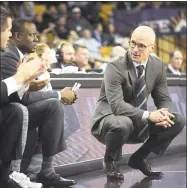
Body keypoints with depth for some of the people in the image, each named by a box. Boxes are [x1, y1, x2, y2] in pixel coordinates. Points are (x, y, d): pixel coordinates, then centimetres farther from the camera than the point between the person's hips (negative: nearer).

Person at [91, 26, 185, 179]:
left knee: (178, 121, -11)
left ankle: (139, 158, 6)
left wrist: (164, 113, -24)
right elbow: (116, 105, -31)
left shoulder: (157, 66, -2)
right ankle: (110, 160, -6)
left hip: (139, 123, 6)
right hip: (109, 119, -6)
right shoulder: (115, 68, -21)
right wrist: (148, 115, -41)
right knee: (123, 124, -40)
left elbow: (164, 99, 1)